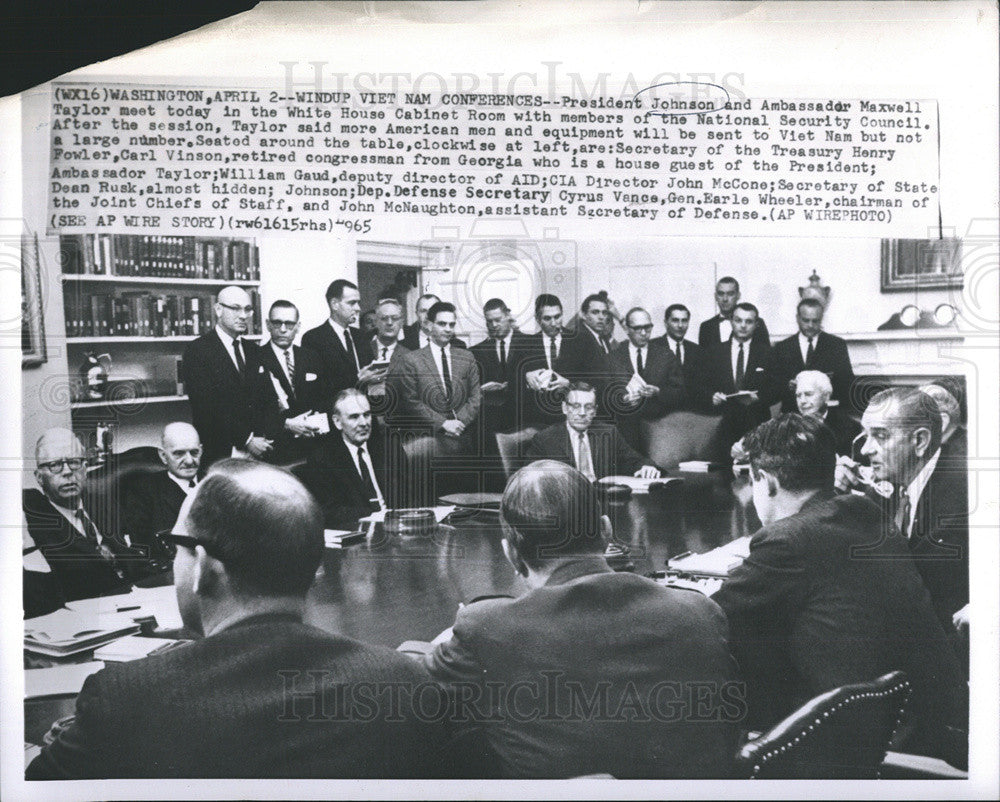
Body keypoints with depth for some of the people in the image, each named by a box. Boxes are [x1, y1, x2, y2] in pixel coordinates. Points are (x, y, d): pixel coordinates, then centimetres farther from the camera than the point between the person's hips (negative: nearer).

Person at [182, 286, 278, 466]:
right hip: (218, 454, -5)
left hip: (258, 451, 5)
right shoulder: (197, 350, -4)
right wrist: (246, 440, -13)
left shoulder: (255, 351, 15)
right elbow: (207, 406, -12)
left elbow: (269, 399, 12)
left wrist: (265, 437, -6)